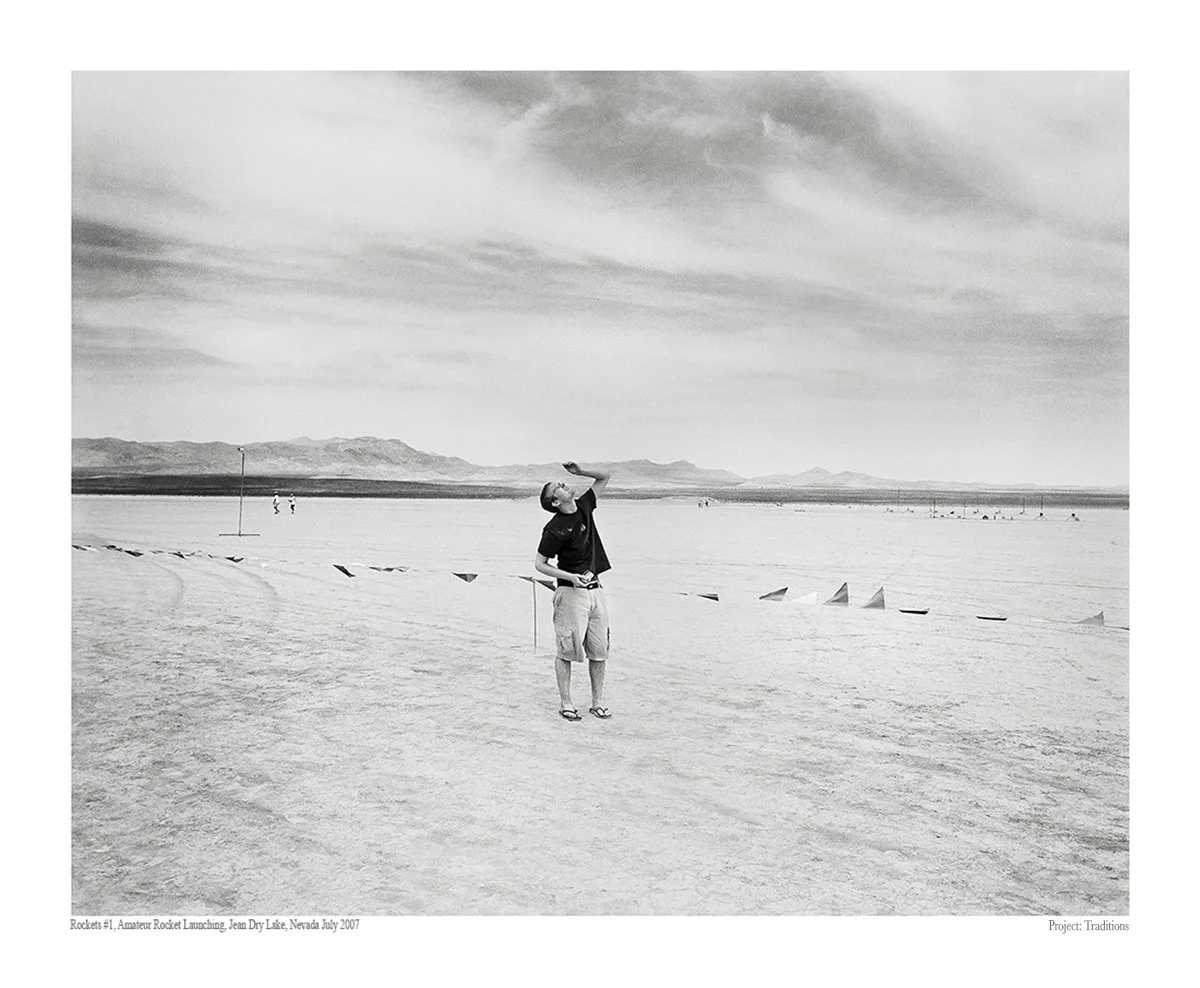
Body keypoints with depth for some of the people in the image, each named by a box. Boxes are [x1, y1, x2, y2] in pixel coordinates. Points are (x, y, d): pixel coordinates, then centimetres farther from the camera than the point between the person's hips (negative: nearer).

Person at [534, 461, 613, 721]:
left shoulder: (584, 506, 7)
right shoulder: (555, 528, -12)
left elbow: (605, 477, 17)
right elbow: (539, 564, -8)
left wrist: (581, 471, 1)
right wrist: (571, 577, -16)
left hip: (595, 589, 6)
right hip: (571, 592, -6)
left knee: (599, 650, 8)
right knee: (567, 649, 0)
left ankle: (598, 702, 17)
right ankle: (565, 702, 11)